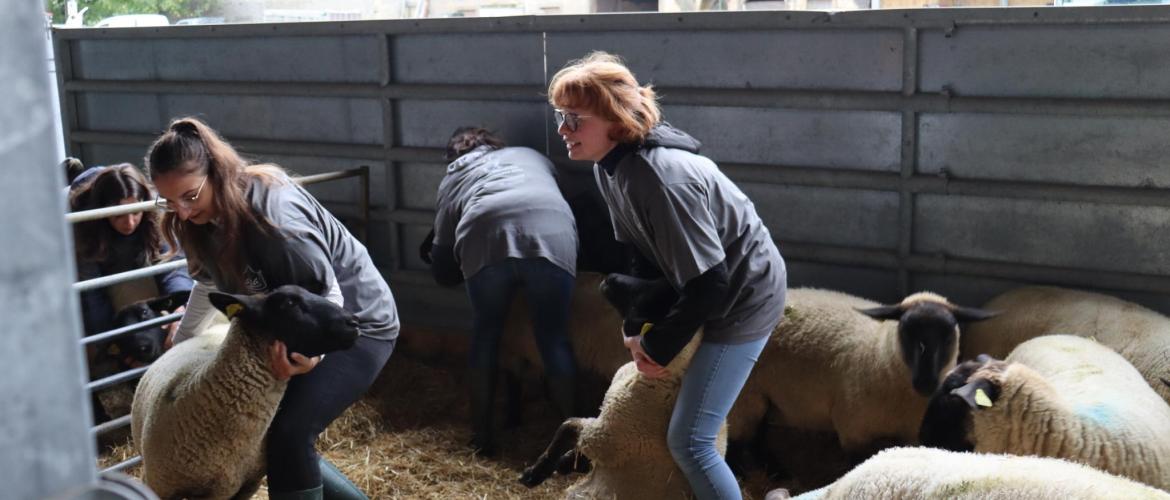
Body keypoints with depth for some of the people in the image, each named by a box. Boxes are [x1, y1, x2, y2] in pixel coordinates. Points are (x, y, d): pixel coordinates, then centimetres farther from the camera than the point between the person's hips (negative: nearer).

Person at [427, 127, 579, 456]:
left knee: (486, 333, 20)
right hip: (551, 234, 1)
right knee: (554, 337, 13)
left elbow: (443, 271, 31)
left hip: (486, 237, 0)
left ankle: (482, 435, 25)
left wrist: (466, 265, 52)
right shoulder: (530, 155, 40)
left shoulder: (453, 178, 34)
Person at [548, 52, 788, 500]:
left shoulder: (661, 180, -32)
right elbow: (642, 253, 7)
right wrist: (635, 329, -4)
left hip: (742, 297, -9)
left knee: (688, 440, -7)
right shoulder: (611, 165, -3)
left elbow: (708, 283, -29)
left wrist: (657, 348, -17)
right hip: (709, 289, 9)